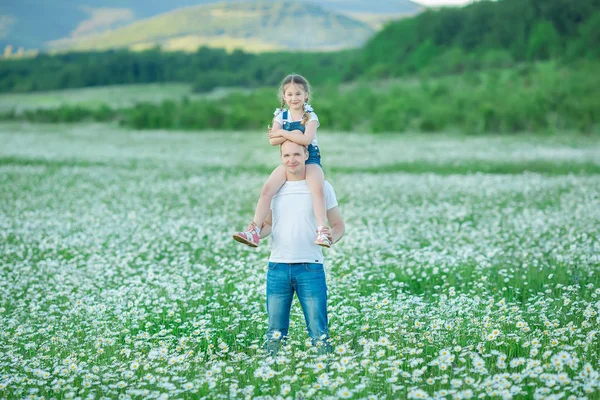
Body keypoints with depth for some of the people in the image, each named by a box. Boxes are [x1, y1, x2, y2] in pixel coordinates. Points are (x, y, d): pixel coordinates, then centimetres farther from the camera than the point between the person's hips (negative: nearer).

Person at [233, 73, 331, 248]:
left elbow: (306, 139, -23)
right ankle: (253, 230, -20)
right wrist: (293, 134, -19)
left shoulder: (310, 116, -5)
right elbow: (273, 141, -7)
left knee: (317, 189, -33)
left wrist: (282, 132, -13)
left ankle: (321, 232, -36)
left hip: (310, 160, -3)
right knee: (267, 189, -18)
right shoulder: (281, 116, 6)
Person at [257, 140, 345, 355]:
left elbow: (338, 224, 6)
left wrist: (332, 236, -17)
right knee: (275, 332, 7)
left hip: (310, 266, -2)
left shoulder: (321, 187, 3)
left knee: (318, 330, -1)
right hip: (277, 266, 2)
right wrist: (257, 232, -7)